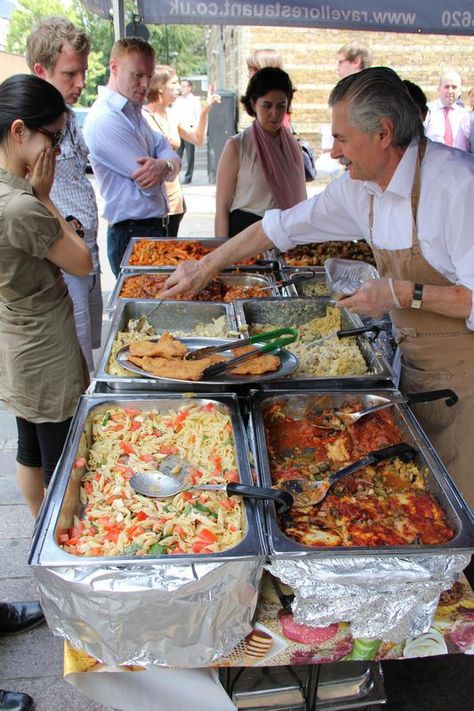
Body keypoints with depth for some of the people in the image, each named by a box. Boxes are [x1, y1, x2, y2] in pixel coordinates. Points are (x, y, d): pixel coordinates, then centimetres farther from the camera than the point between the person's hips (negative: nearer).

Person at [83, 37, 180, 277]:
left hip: (156, 229, 9)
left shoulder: (133, 111, 12)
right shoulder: (104, 120, -18)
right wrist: (164, 167, 0)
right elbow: (150, 185, -21)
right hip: (133, 235, -9)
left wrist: (163, 165, -21)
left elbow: (173, 158, 2)